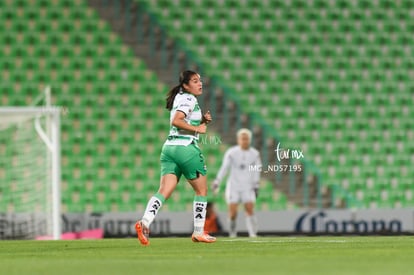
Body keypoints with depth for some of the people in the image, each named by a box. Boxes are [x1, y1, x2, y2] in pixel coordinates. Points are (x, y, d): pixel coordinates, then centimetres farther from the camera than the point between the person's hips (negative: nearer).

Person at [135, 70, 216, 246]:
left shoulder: (180, 98, 21)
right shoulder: (189, 99, -8)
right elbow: (176, 121, -21)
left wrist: (202, 121, 14)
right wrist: (197, 128, -14)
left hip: (169, 147, 8)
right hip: (186, 148, -8)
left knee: (164, 191, -5)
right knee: (201, 190, 9)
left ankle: (145, 222, -27)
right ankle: (198, 232, 13)